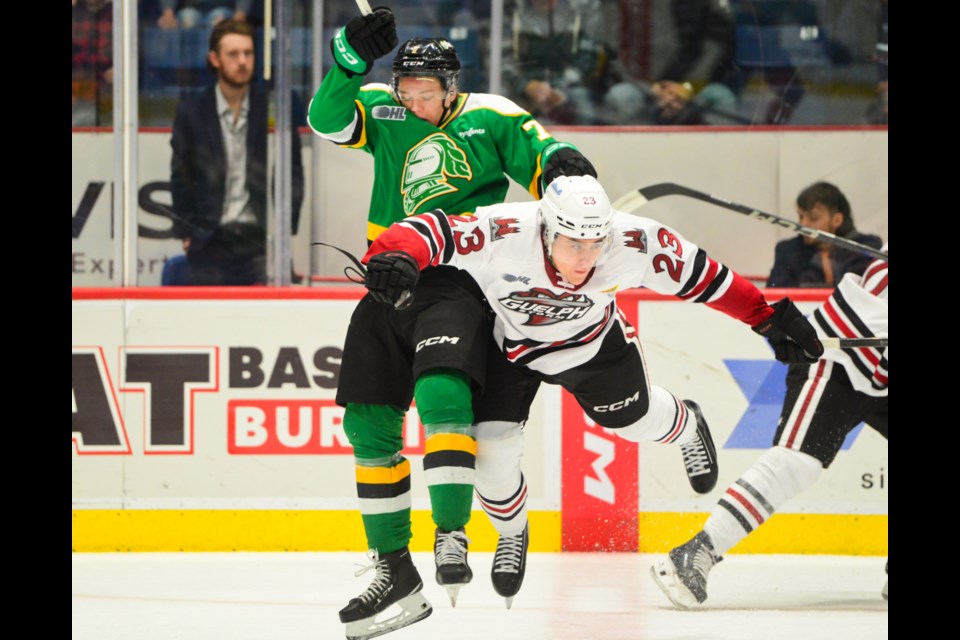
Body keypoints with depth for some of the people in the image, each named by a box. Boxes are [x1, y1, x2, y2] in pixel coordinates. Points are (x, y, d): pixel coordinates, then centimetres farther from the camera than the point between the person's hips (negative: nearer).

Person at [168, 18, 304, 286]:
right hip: (209, 242, 0)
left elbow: (293, 172, 7)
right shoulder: (191, 113, 4)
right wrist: (186, 231, 3)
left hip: (261, 238, 0)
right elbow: (180, 178, 9)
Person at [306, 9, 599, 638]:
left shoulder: (489, 117, 0)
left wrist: (565, 166, -24)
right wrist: (354, 56, -21)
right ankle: (394, 573, 13)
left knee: (441, 391, -30)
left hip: (458, 284, -5)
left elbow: (539, 155, -1)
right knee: (368, 422, 5)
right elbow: (329, 119, -8)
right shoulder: (382, 112, 8)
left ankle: (452, 538, -29)